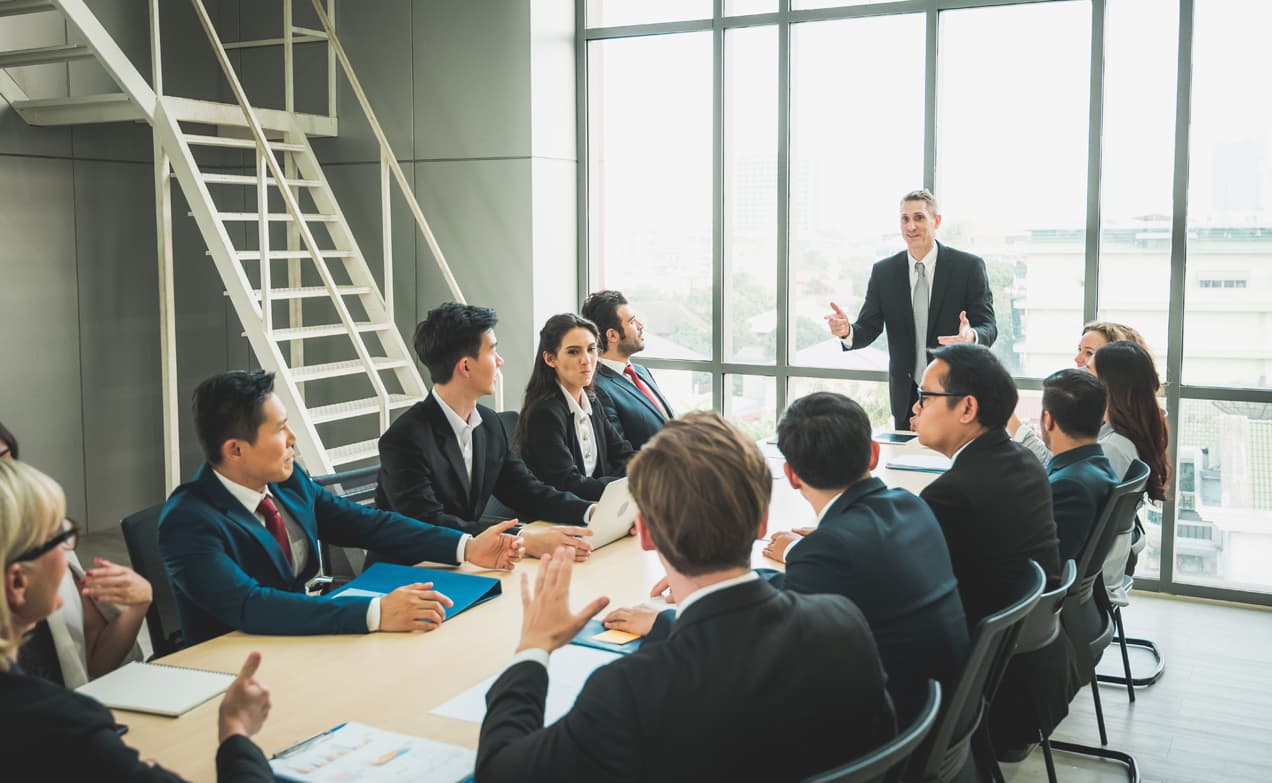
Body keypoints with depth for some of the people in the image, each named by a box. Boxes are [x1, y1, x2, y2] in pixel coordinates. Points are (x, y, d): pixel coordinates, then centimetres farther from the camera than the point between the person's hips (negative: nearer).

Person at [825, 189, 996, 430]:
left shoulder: (969, 266, -5)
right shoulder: (883, 272, 2)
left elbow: (988, 326, -8)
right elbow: (868, 327, 0)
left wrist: (972, 336, -32)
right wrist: (847, 330, -24)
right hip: (906, 397, 2)